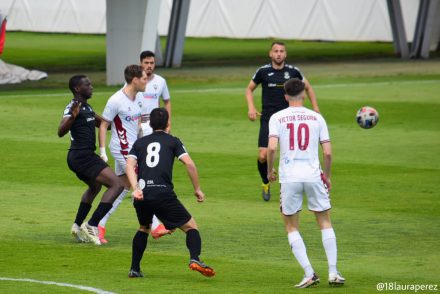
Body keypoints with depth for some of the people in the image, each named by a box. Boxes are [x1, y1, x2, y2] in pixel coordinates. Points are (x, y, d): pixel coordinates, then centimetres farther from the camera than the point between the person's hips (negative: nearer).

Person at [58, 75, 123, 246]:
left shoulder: (86, 107, 15)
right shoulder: (73, 107, -14)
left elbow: (102, 124, 30)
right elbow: (61, 132, -28)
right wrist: (72, 117, -44)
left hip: (81, 157, 11)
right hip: (83, 156, -11)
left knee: (95, 187, 34)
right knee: (116, 185, -15)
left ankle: (78, 226, 36)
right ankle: (92, 226, -16)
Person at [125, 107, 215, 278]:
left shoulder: (139, 143, 21)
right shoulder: (172, 141, 15)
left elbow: (130, 165, 3)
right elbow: (189, 163, 1)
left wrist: (135, 189, -8)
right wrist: (197, 189, 8)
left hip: (142, 195, 4)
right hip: (163, 193, -4)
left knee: (144, 228, 30)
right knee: (191, 226, 6)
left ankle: (134, 269, 25)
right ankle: (195, 259, -19)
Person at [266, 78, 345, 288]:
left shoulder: (277, 118, 0)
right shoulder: (316, 118, 5)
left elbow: (271, 147, -13)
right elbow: (327, 152, 1)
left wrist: (270, 171, 5)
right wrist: (327, 176, 16)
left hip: (289, 178, -1)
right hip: (313, 176, 1)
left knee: (291, 227, 12)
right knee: (325, 223, 15)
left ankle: (309, 273, 0)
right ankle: (333, 272, 7)